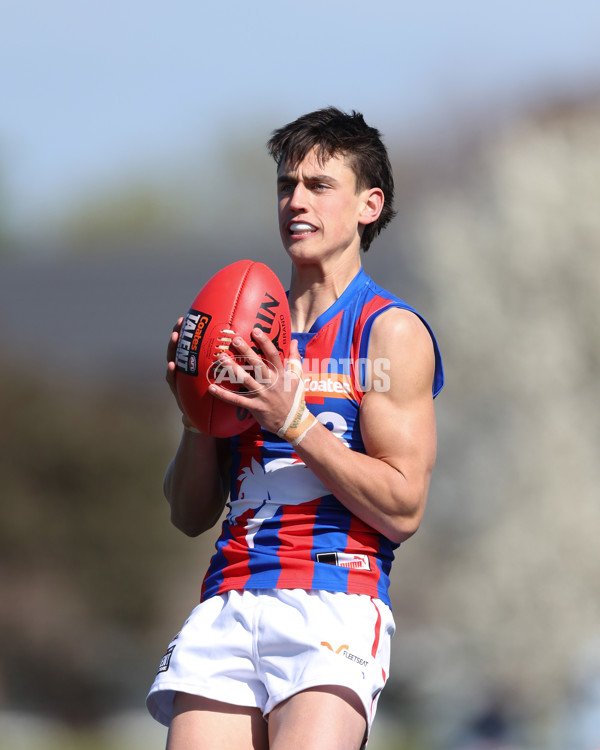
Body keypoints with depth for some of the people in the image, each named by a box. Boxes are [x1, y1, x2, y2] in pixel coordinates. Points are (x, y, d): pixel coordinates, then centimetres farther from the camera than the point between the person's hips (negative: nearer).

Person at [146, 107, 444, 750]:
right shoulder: (246, 332, 18)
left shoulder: (392, 331, 4)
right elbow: (190, 516, 19)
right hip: (227, 605, 5)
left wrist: (294, 421, -12)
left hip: (334, 605, -4)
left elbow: (402, 510, -6)